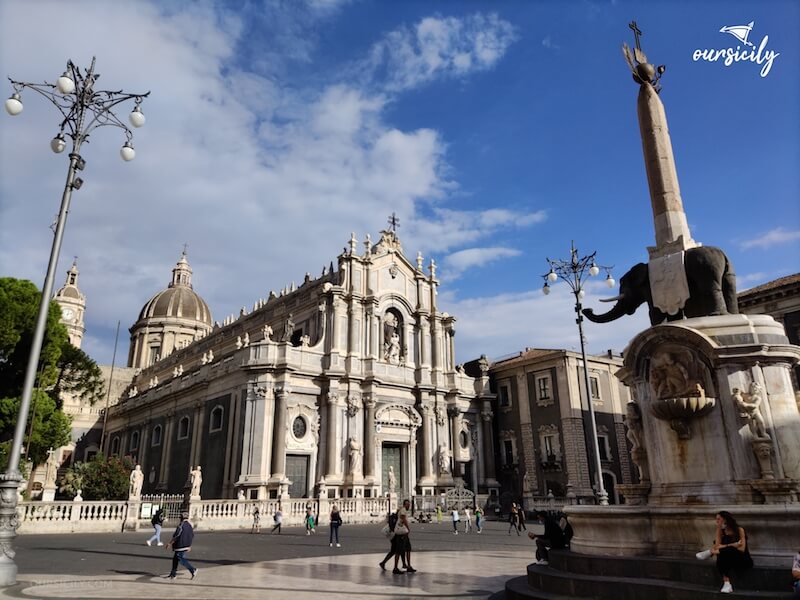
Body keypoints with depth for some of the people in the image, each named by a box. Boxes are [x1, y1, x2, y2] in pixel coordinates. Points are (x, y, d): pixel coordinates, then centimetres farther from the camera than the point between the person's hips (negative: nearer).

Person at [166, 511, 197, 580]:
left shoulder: (181, 525, -15)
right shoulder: (189, 525, 10)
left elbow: (176, 536, -18)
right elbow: (192, 536, 13)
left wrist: (170, 543, -8)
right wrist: (189, 546, 21)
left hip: (180, 546, -9)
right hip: (186, 545, 9)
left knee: (182, 559, -6)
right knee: (175, 558, 18)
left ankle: (193, 570, -15)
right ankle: (173, 574, 21)